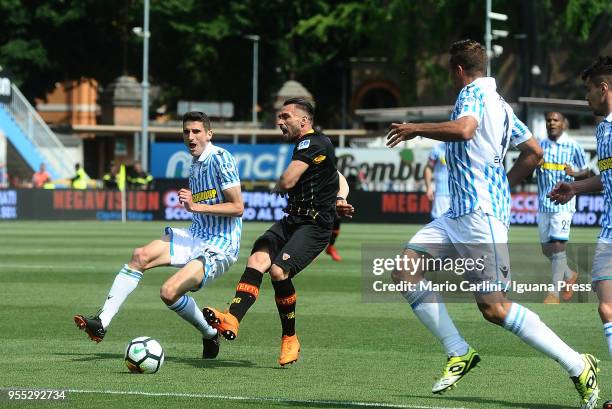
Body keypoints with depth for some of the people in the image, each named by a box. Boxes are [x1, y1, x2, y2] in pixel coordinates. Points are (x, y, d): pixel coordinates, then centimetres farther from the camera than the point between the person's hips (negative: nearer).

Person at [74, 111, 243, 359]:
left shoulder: (220, 159, -14)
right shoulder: (194, 164, 15)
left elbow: (237, 208, -19)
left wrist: (196, 206, -22)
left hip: (220, 247, -9)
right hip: (196, 236, 9)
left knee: (169, 292, -22)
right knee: (140, 256, -9)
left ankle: (210, 335, 4)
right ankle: (102, 322, -14)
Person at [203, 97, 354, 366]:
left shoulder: (313, 144, -10)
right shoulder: (304, 146, 22)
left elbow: (287, 182, -19)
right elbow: (340, 179, 31)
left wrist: (276, 188, 6)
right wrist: (339, 199, 9)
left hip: (315, 225, -9)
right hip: (292, 220, 9)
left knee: (279, 271, -25)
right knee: (257, 259, -16)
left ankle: (290, 338, -6)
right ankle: (232, 320, -33)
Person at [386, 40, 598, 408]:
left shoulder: (474, 93, -7)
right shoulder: (499, 104, 21)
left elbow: (463, 129, -29)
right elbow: (534, 153, 27)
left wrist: (416, 128, -15)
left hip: (480, 213, -10)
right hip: (460, 214, 10)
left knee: (494, 307, -14)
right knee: (405, 272, 1)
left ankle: (579, 367, -8)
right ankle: (459, 353, 0)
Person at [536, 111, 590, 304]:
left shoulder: (573, 147, -2)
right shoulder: (540, 145, 7)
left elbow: (585, 171, 5)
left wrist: (574, 173, -17)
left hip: (563, 203, -5)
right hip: (543, 203, 5)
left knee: (558, 244, -14)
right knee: (547, 248, 9)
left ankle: (555, 293, -14)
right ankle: (569, 275, 35)